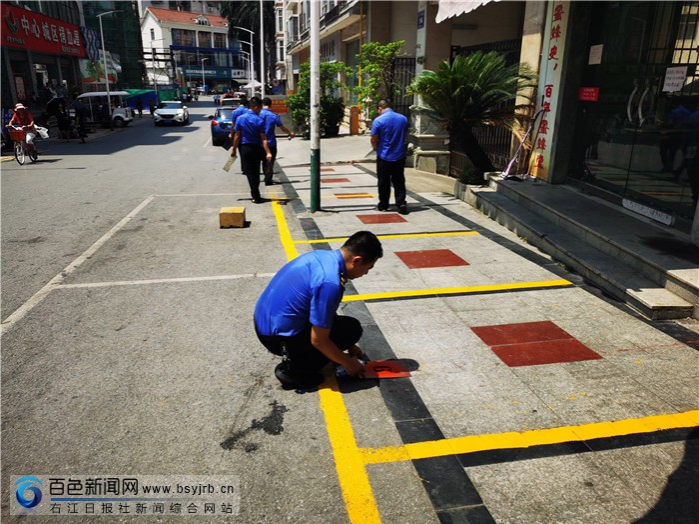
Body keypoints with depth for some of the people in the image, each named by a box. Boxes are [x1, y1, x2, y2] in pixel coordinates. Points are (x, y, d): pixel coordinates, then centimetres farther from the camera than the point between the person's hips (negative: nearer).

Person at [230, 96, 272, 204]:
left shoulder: (240, 118, -5)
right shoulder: (260, 121, -10)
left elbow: (237, 136, -3)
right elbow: (263, 139, -16)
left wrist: (234, 149, 6)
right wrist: (268, 152, -18)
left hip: (245, 148, 0)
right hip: (256, 148, 0)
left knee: (250, 172, 3)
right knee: (256, 171, 15)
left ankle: (256, 196, -1)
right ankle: (255, 194, 28)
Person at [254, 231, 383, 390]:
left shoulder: (323, 257, 2)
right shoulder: (329, 282, -27)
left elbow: (328, 312, 16)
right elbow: (318, 340, -20)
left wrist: (349, 346, 20)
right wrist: (348, 363, -3)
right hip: (278, 336, -9)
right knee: (352, 329, -4)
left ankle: (294, 358, 16)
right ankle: (293, 369, -2)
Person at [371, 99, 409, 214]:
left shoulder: (378, 120, -12)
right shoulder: (403, 119, 2)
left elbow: (374, 139, -8)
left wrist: (375, 147, 11)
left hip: (384, 156, -3)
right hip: (399, 156, 3)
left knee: (384, 182, 9)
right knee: (399, 182, 10)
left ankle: (383, 205, 18)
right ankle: (401, 204, 0)